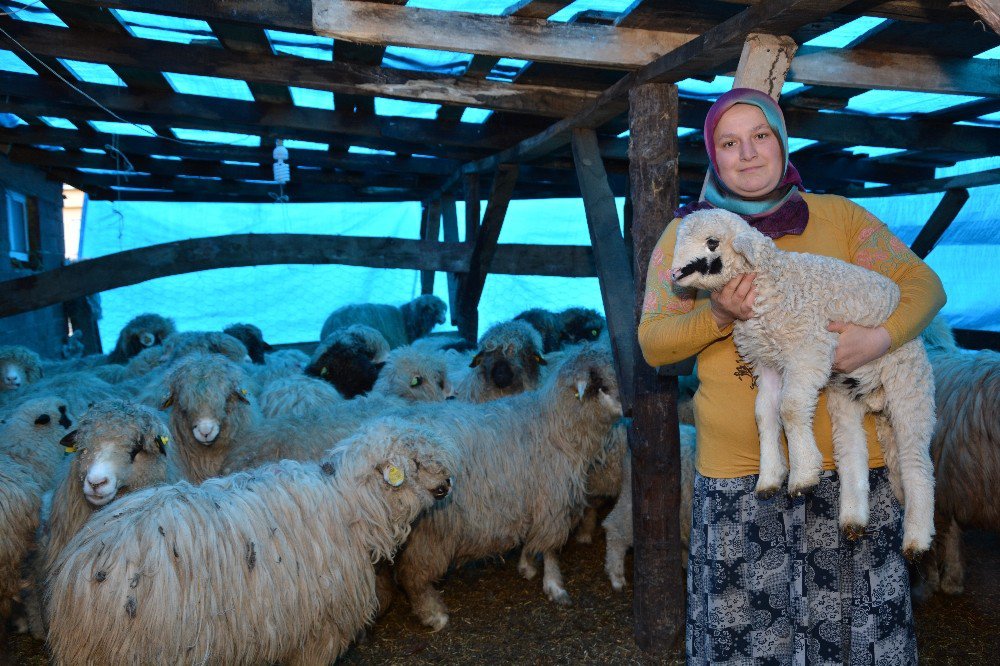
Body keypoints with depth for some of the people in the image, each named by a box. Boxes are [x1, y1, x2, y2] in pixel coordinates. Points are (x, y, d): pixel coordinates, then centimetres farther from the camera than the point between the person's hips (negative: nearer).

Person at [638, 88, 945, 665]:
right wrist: (718, 317, -18)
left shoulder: (837, 216, 6)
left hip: (850, 454, 1)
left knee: (857, 619, 11)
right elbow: (652, 342, 1)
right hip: (739, 468, -1)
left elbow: (924, 283, 6)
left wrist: (882, 337, -14)